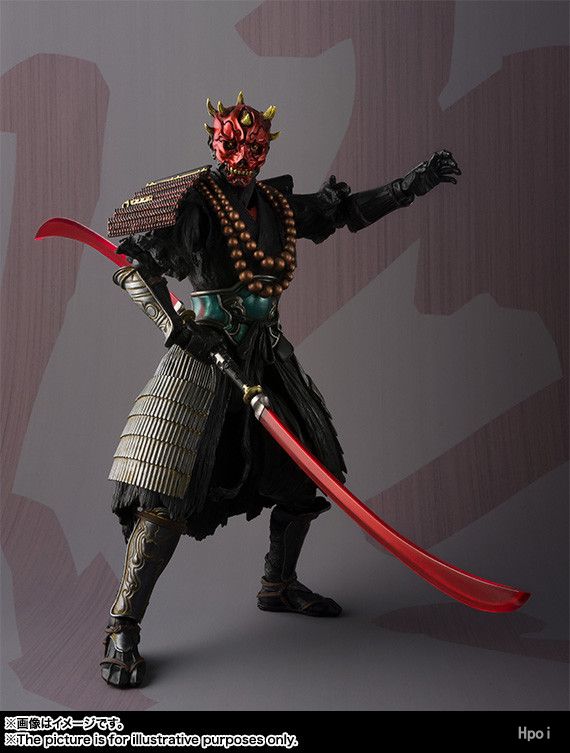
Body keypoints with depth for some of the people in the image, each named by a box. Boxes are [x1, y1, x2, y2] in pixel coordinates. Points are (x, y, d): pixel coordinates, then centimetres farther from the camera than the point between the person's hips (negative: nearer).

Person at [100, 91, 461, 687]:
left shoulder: (280, 205, 10)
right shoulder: (196, 200, -7)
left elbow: (348, 212, 18)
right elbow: (139, 252, -16)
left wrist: (412, 184, 13)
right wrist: (175, 320, -27)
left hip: (266, 354, 7)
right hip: (205, 351, -7)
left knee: (307, 472, 14)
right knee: (164, 497, -16)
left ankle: (278, 585, 35)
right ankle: (122, 628, -7)